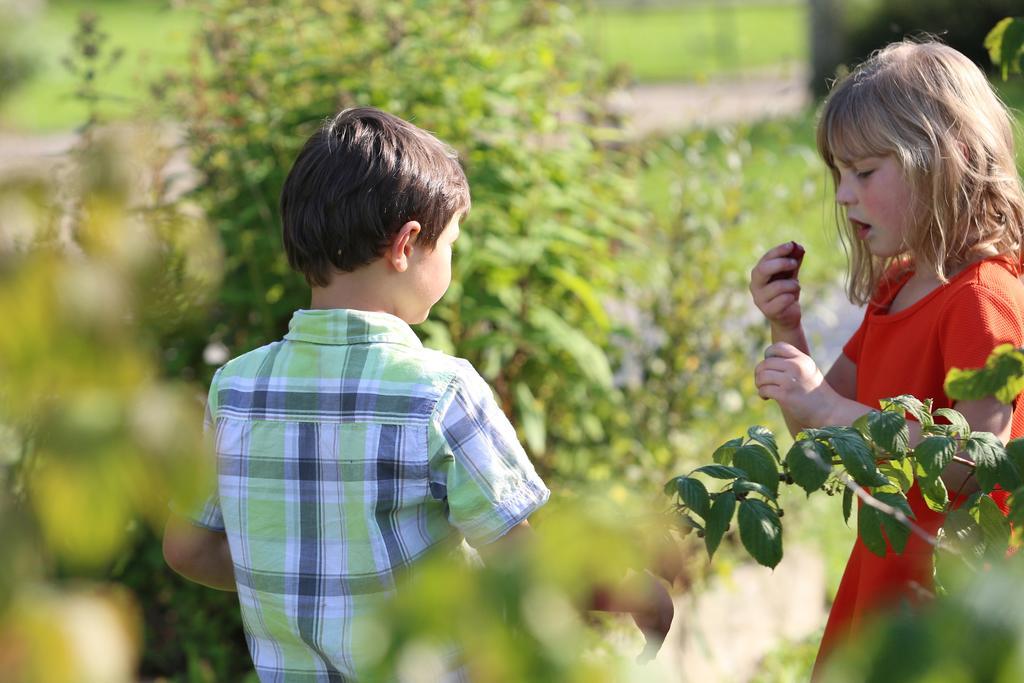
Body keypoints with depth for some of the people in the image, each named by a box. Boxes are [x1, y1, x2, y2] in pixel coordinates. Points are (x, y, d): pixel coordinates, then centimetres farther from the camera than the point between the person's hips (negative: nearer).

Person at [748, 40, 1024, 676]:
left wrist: (832, 410, -30)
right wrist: (786, 327, 0)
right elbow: (819, 423, 16)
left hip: (947, 581, -9)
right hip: (883, 569, 9)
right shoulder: (895, 290, 11)